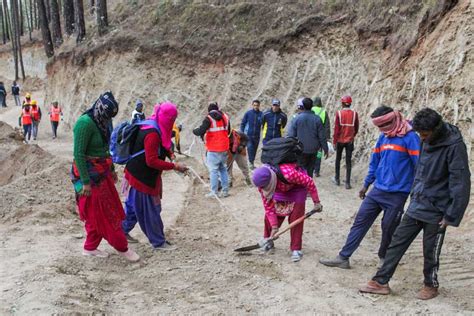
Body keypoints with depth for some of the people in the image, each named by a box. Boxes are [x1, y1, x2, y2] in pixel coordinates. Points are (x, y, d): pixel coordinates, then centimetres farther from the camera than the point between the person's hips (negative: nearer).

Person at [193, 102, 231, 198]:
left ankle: (214, 192, 0)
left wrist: (194, 131, 2)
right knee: (223, 169, 14)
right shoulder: (225, 117, 7)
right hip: (224, 148, 5)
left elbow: (200, 132, -17)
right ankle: (225, 191, 15)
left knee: (213, 170, 0)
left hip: (213, 150, -5)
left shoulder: (209, 119, -11)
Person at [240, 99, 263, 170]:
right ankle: (251, 162, -12)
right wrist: (242, 133, -1)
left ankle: (252, 162, 22)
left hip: (257, 135, 2)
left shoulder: (261, 114, 1)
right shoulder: (248, 113, -1)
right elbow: (243, 123, 4)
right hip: (248, 135, -2)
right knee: (250, 147, -16)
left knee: (254, 149, 9)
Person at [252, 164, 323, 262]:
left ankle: (296, 249, -2)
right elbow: (268, 205, -16)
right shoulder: (262, 184, -28)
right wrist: (274, 226, -15)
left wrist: (316, 202, -21)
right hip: (279, 189, 4)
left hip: (297, 186, -4)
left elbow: (309, 182, -31)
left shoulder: (288, 174, -46)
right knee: (269, 214, -3)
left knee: (295, 217, -12)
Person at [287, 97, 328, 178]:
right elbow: (322, 136, -1)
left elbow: (291, 135, -6)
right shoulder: (317, 119, -4)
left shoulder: (297, 118, -8)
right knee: (310, 170, 12)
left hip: (301, 150, -2)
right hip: (313, 150, 2)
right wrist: (325, 148, 9)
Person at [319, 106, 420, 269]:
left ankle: (384, 258, 31)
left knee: (388, 228, 7)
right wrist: (366, 185, 20)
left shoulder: (410, 138, -12)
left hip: (397, 194, -6)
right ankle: (343, 257, 8)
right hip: (377, 190, 6)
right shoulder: (383, 137, 9)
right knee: (360, 221, 4)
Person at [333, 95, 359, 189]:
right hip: (350, 141, 1)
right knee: (348, 161, 4)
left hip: (340, 140, -1)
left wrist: (334, 141, -1)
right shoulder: (354, 113, -5)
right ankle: (347, 183, 2)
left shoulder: (339, 113, -11)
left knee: (338, 159, 16)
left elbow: (336, 128, -10)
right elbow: (356, 128, 4)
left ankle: (337, 179, 26)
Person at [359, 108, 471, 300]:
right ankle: (380, 281, 16)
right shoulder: (427, 141, 2)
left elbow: (461, 183, -18)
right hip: (416, 205, 6)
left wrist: (452, 216, -17)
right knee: (397, 242, 7)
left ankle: (431, 285, 32)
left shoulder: (455, 146, -19)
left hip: (436, 211, -6)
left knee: (430, 252, 8)